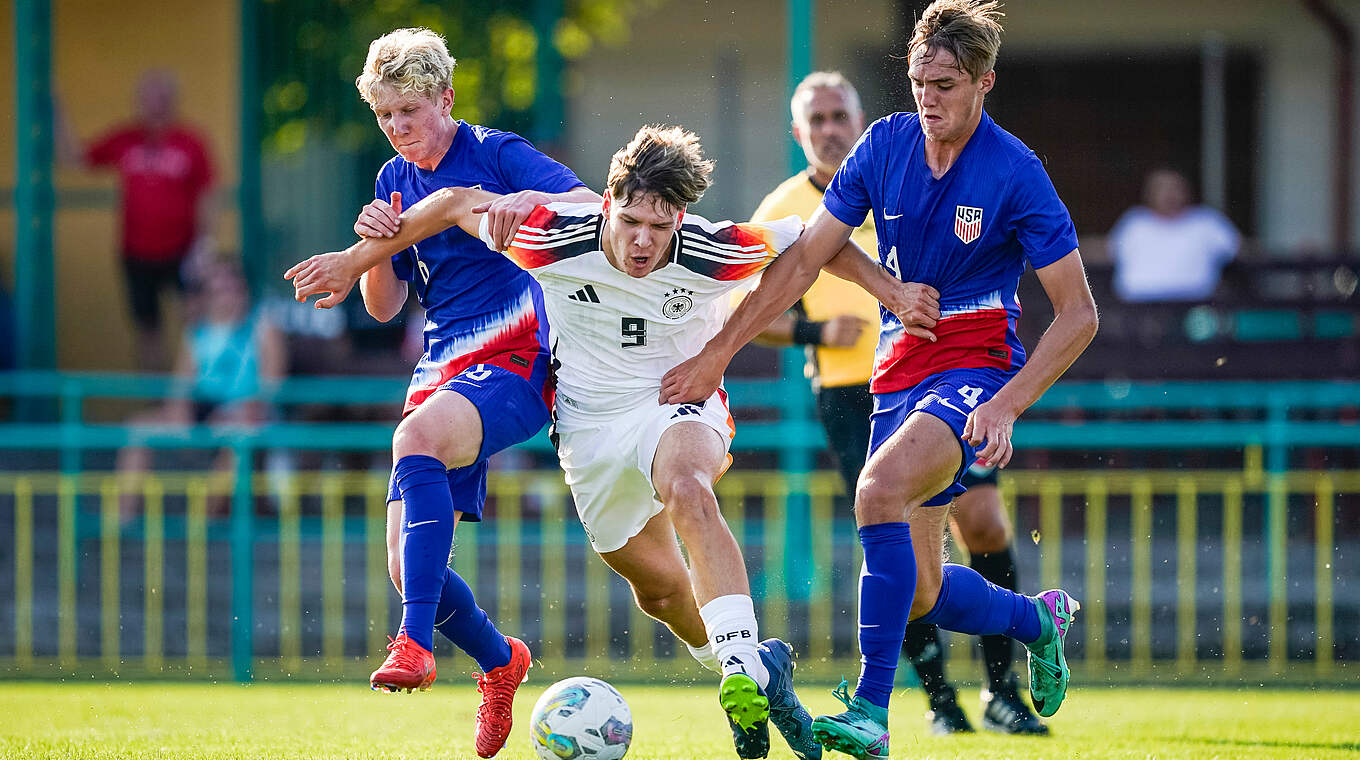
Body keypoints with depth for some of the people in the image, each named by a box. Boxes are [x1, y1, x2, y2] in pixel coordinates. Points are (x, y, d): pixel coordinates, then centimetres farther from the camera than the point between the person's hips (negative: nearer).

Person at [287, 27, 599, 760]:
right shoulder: (395, 180, 15)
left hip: (513, 359, -7)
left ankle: (415, 641, -45)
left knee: (416, 438, -38)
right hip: (442, 369, 7)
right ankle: (500, 661, 26)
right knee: (408, 563, -3)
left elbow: (592, 206, -14)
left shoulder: (495, 154, -2)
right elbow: (383, 306, 16)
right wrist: (376, 246, -5)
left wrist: (526, 202, -33)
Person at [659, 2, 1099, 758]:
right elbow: (805, 258, 6)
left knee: (878, 490, -33)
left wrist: (1006, 407, -22)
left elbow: (1077, 314, -11)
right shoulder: (885, 144, 0)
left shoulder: (1015, 173, -14)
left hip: (975, 368, -6)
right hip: (898, 372, 6)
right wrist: (718, 352, 1)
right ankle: (1039, 619, 41)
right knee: (919, 592, 8)